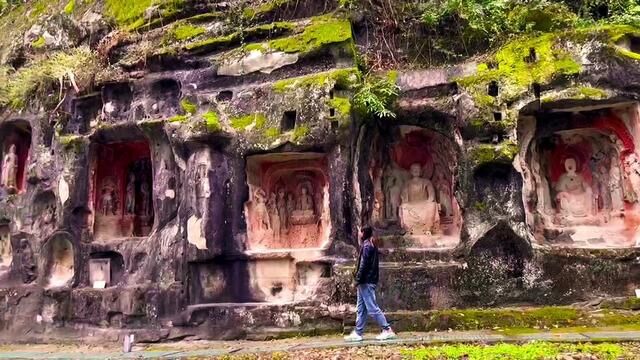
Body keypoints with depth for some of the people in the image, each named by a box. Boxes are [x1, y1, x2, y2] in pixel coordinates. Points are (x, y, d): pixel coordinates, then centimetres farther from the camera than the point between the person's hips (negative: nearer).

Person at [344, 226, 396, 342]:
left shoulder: (366, 246, -14)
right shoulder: (372, 245, 14)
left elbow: (364, 265, -19)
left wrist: (358, 279, -15)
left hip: (366, 282, -10)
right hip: (368, 281, 10)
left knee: (372, 308, -6)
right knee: (360, 308, 11)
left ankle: (387, 330, -2)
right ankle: (357, 333, 13)